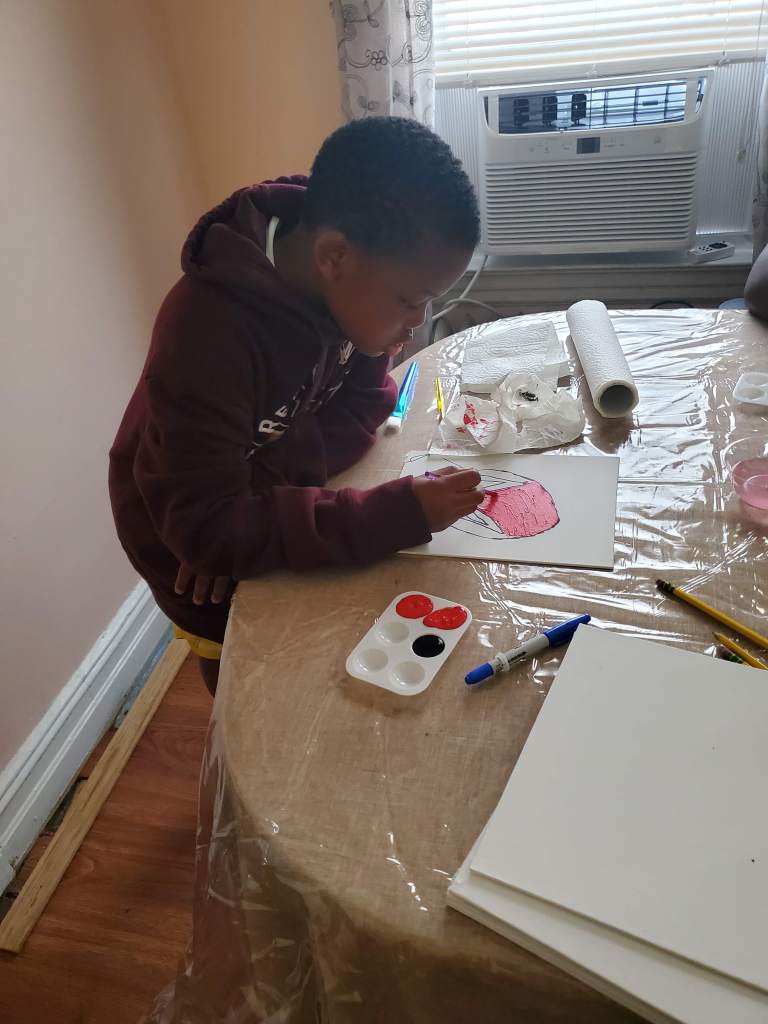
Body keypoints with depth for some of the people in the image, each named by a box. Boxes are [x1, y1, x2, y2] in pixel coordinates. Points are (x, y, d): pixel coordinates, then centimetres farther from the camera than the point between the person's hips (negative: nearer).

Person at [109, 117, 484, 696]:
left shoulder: (352, 291, -19)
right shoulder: (207, 338, -38)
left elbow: (362, 406, -11)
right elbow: (204, 527, -36)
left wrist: (272, 476, -31)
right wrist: (396, 514, -42)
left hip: (263, 515, 5)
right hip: (193, 553, -5)